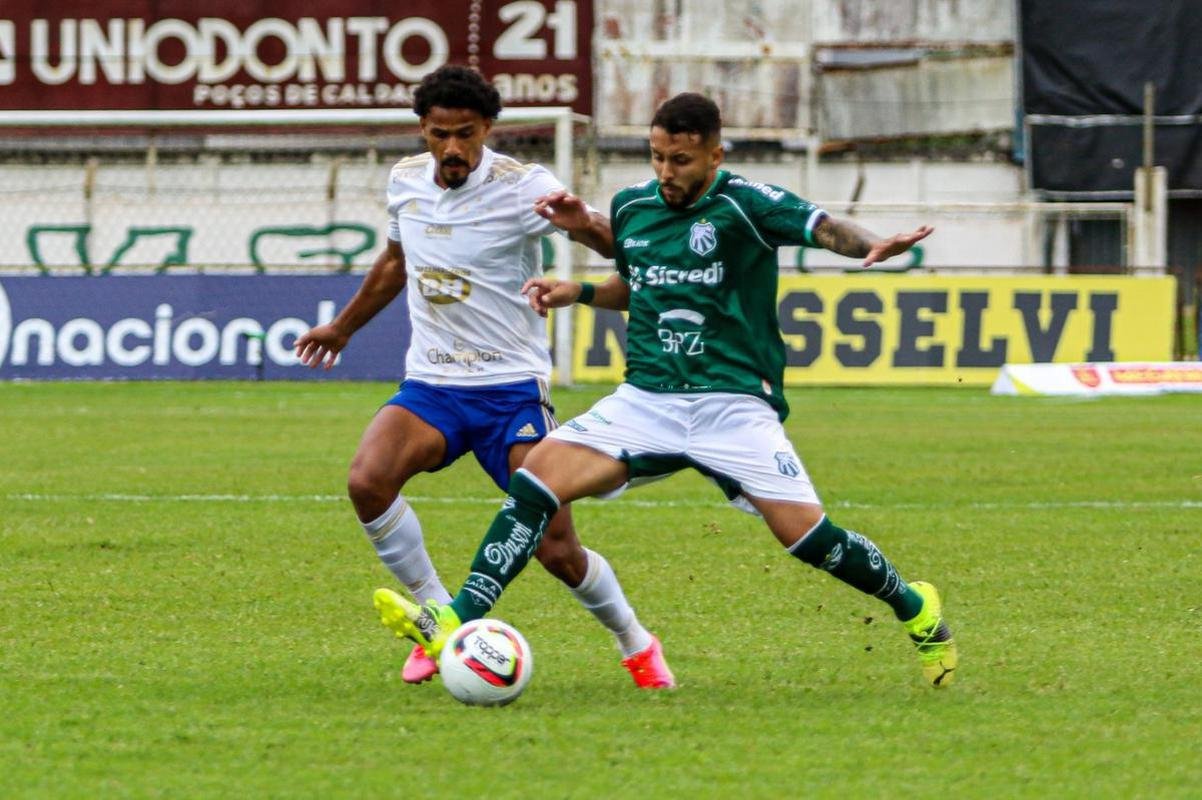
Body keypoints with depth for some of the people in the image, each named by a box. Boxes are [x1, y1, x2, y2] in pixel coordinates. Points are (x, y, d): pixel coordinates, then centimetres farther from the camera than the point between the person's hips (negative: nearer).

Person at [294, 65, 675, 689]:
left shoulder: (522, 188, -12)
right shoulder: (405, 181, 3)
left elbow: (624, 250, -16)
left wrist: (586, 224, -39)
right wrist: (343, 326, 35)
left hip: (512, 389, -4)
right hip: (430, 386, 4)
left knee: (557, 552, -8)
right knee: (367, 481, -26)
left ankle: (635, 644, 23)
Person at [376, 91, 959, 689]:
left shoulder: (744, 204, -8)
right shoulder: (631, 207, 9)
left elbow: (822, 227, -26)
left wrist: (871, 246, -46)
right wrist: (578, 293, 10)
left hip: (733, 404, -5)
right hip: (646, 399, 5)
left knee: (804, 532, -14)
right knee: (537, 476, -16)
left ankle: (916, 610, 13)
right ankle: (460, 622, -18)